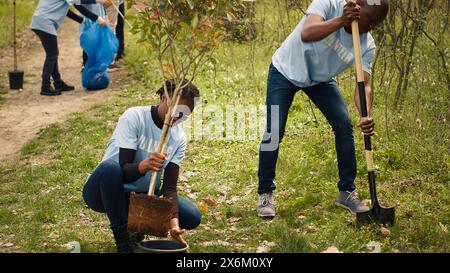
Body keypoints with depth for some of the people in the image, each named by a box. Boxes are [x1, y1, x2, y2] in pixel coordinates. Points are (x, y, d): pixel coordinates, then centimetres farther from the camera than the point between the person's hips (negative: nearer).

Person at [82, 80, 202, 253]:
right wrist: (145, 165, -49)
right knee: (110, 167, -39)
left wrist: (174, 223, -27)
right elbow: (124, 171, -26)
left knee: (193, 217, -16)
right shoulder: (134, 117, -19)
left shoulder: (179, 138, -4)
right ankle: (123, 240, -23)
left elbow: (169, 187, -11)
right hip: (104, 193, -4)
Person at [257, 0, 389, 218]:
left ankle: (347, 192, 6)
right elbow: (306, 35, -46)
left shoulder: (367, 45, -19)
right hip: (286, 70, -4)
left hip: (320, 79, 4)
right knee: (274, 132, -13)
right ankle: (265, 194, 4)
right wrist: (341, 21, -56)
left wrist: (366, 116, -45)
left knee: (345, 126, -8)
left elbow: (364, 84, -27)